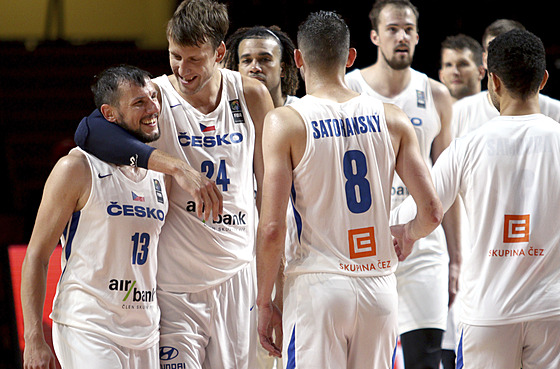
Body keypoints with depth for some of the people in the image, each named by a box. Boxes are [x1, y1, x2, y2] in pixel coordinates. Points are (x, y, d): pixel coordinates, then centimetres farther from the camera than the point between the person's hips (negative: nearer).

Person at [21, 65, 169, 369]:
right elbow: (36, 256, -6)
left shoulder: (159, 175, 13)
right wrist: (34, 339, -13)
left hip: (145, 333, 6)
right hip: (87, 329, -6)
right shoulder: (77, 169, -6)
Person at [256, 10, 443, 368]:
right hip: (379, 285, 4)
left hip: (317, 285, -3)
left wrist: (265, 301, 0)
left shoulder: (285, 122, -6)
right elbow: (432, 213, 1)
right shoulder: (392, 119, 4)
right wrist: (407, 234, 24)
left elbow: (272, 229, -10)